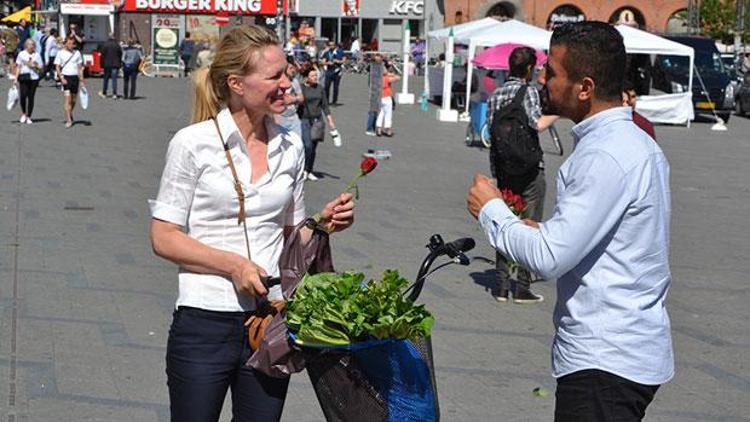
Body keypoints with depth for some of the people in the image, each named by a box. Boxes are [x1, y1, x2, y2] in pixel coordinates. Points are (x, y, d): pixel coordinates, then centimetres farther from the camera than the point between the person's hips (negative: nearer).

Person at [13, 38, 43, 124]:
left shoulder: (37, 55, 7)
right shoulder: (21, 54, 6)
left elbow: (41, 68, 10)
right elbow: (18, 67, 9)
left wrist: (35, 66, -9)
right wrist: (16, 78, 2)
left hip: (34, 78, 1)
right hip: (23, 77, 0)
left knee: (31, 97, 1)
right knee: (23, 96, -12)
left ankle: (28, 117, 11)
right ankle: (23, 114, 11)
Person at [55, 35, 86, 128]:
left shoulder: (77, 53, 9)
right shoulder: (61, 53, 1)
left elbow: (80, 67, 12)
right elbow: (57, 67, 1)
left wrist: (81, 79, 6)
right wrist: (62, 78, -11)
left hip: (75, 77, 3)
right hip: (65, 77, -3)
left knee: (74, 100, 9)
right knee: (68, 99, -12)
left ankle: (69, 114, 34)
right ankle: (68, 120, -13)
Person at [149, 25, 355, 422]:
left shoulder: (290, 148, 8)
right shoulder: (194, 143, -6)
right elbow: (164, 238, -7)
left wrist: (323, 225, -4)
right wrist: (232, 264, -19)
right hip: (205, 325, -4)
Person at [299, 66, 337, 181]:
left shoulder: (319, 88, 8)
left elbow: (325, 105, 14)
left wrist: (330, 120, 10)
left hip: (317, 120, 4)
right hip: (304, 120, -4)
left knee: (313, 148, 7)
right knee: (307, 146, -15)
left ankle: (309, 171, 17)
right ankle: (304, 170, 1)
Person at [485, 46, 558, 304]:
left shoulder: (496, 95, 9)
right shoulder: (528, 92, -8)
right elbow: (538, 125, -21)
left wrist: (495, 170, 15)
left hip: (502, 169, 6)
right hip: (528, 169, -6)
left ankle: (502, 287, 11)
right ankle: (522, 288, -1)